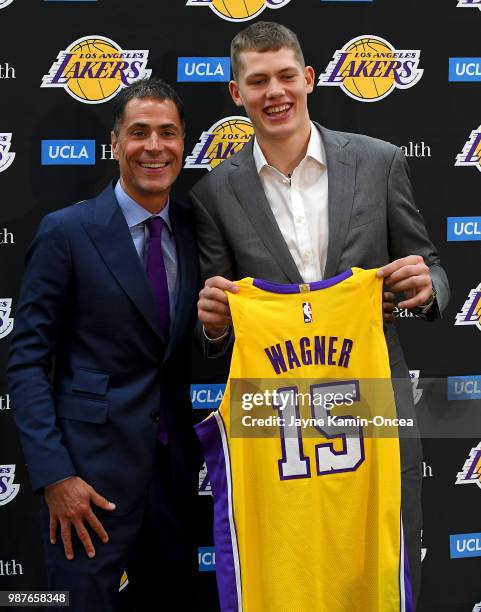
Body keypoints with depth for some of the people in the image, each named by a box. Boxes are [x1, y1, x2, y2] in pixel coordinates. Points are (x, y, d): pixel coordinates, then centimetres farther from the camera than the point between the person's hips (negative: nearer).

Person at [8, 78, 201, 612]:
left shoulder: (193, 231, 7)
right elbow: (27, 361, -8)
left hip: (174, 466, 5)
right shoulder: (66, 232, -7)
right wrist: (54, 475, -14)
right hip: (91, 469, -5)